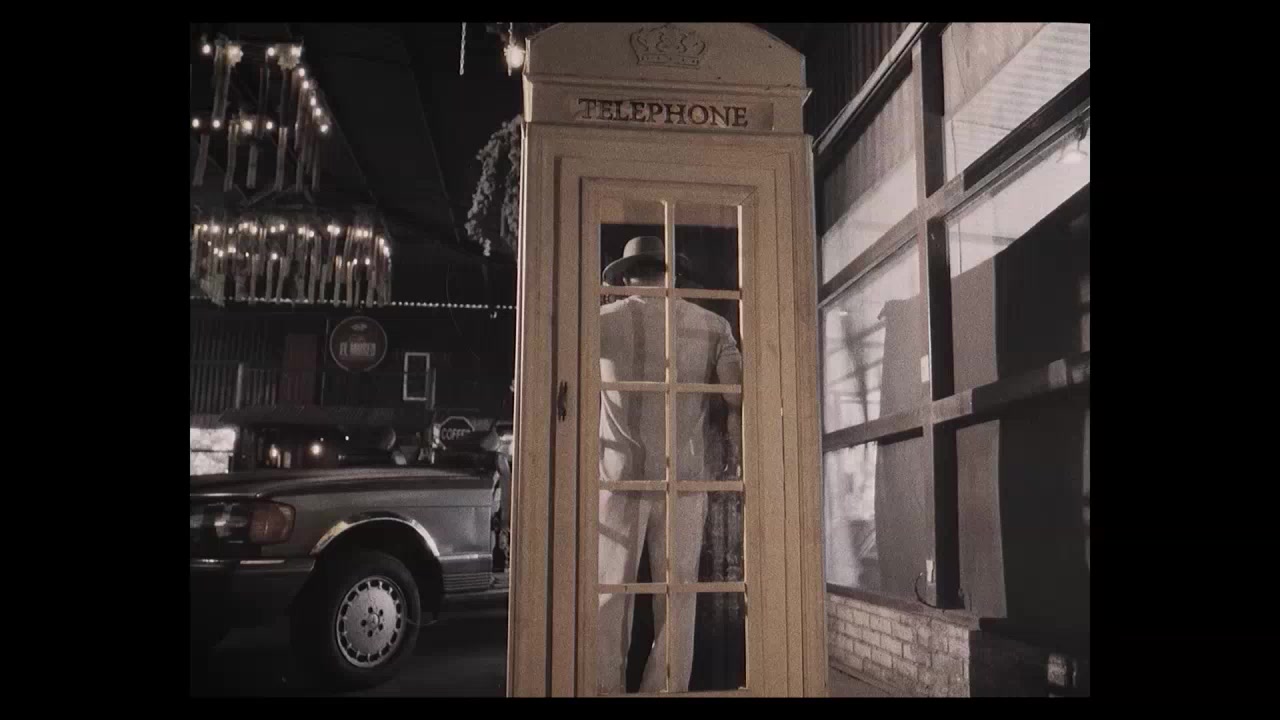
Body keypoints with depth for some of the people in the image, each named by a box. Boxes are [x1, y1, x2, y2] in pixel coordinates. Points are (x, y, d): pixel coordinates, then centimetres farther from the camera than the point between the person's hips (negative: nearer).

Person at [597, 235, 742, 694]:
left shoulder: (604, 319, 6)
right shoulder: (711, 325, 8)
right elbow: (737, 394, -3)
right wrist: (733, 452, 11)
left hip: (620, 473, -1)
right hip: (685, 475, 1)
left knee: (610, 596, 5)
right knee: (677, 598, 7)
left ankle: (605, 690, 6)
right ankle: (667, 690, 8)